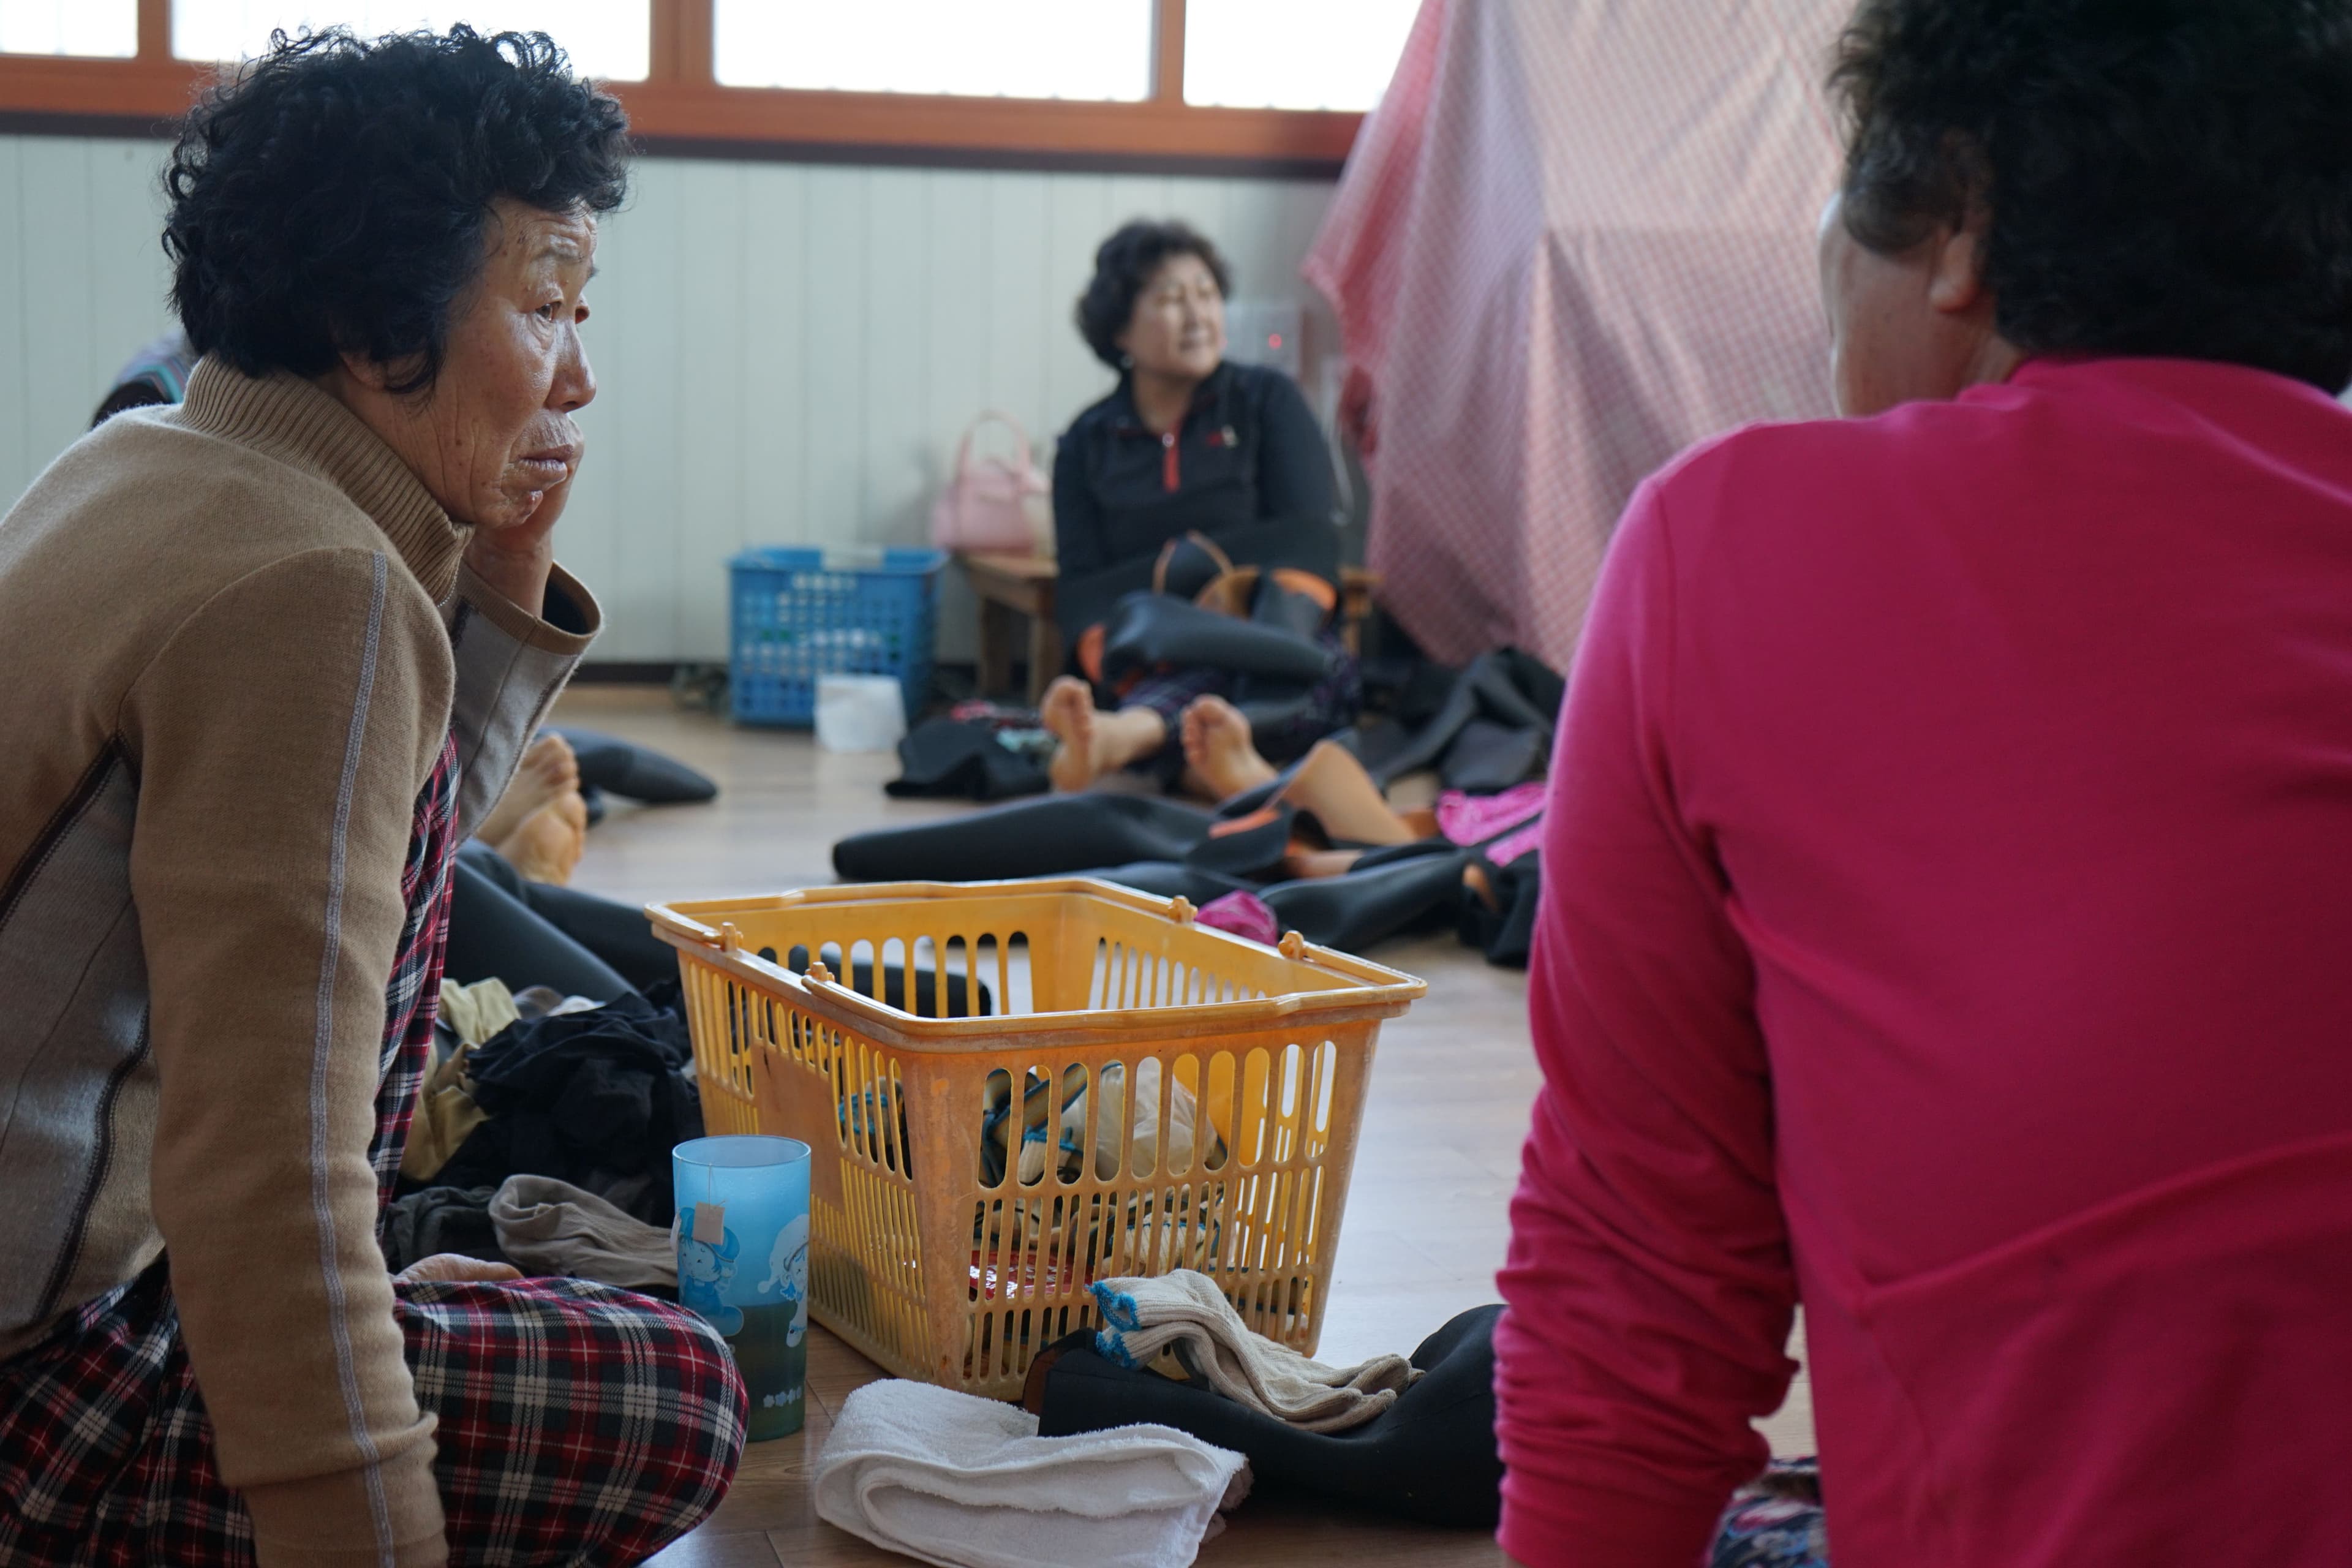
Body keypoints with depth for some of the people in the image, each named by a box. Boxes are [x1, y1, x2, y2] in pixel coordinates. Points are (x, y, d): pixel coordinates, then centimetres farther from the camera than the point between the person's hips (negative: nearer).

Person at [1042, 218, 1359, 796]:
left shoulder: (1267, 401, 12)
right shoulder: (1087, 443, 15)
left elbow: (1307, 541, 1)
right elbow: (1082, 592, 4)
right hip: (1152, 668, 2)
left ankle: (1123, 733, -66)